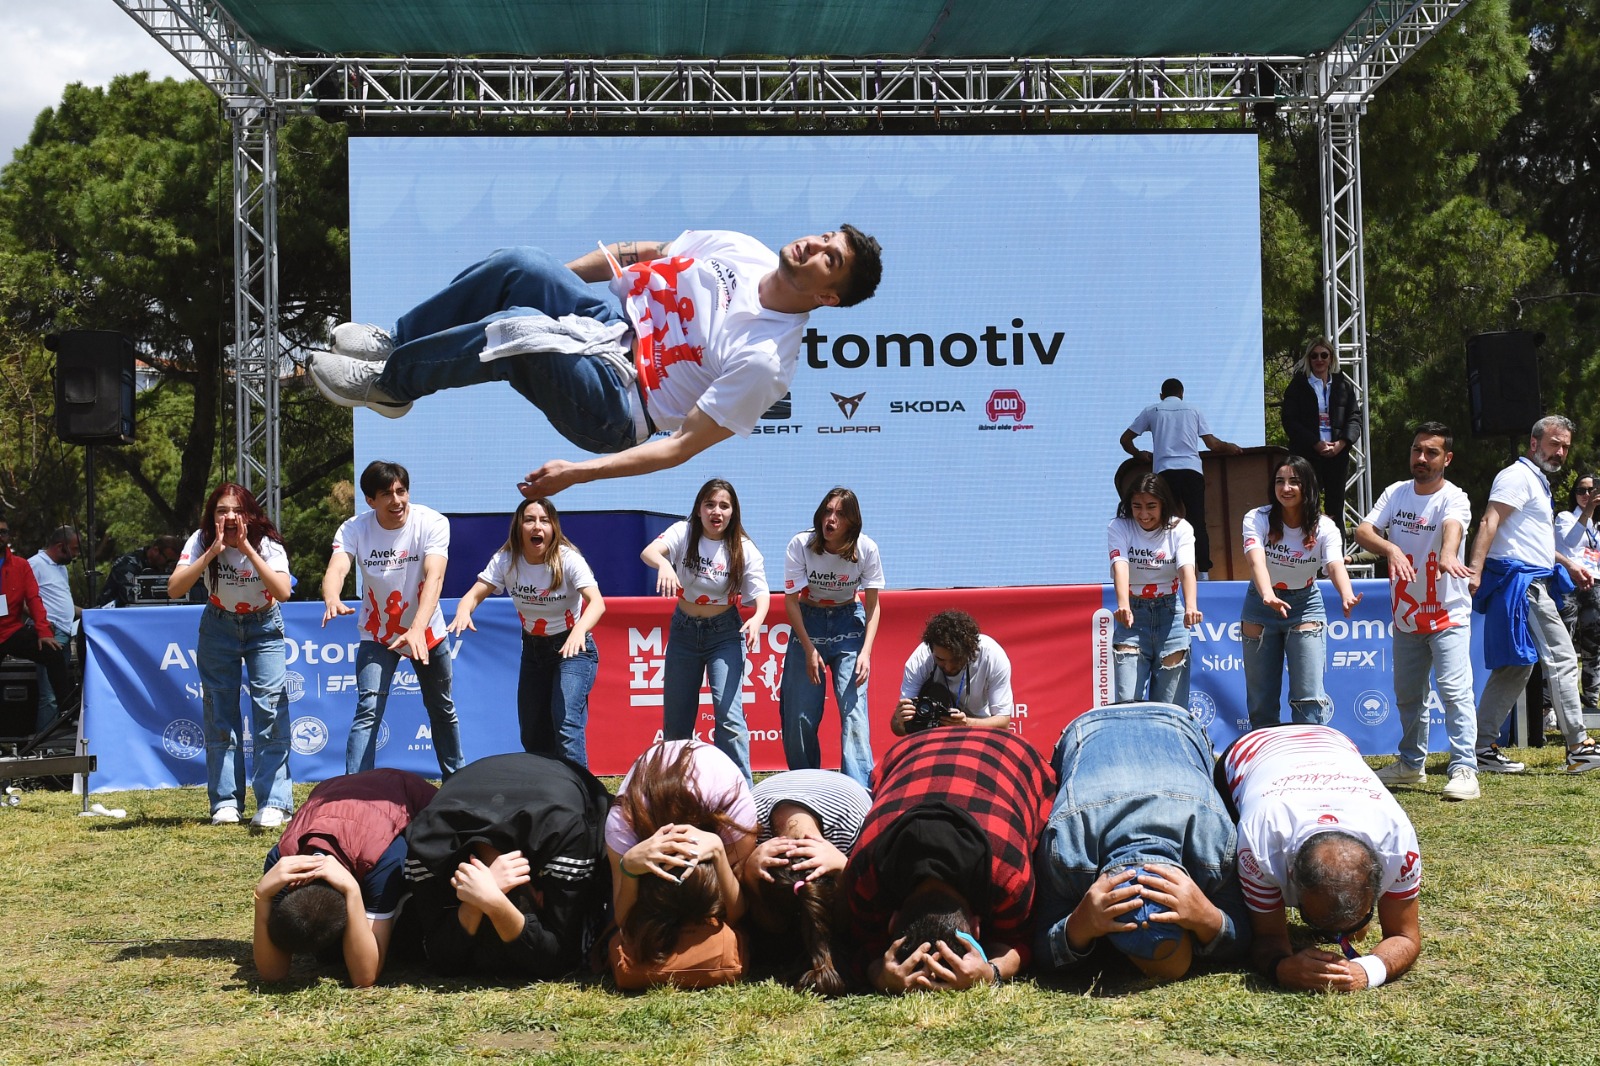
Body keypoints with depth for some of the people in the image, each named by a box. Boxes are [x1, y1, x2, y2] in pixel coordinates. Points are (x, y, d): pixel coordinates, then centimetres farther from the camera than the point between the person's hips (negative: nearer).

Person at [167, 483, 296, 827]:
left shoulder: (268, 544, -22)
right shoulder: (201, 542, -18)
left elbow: (283, 592, -37)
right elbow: (174, 589, -29)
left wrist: (246, 549, -40)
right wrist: (213, 552, -37)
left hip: (264, 626, -1)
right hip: (219, 627, 2)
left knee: (271, 710, -12)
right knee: (220, 712, -1)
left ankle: (273, 802, -9)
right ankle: (225, 802, 7)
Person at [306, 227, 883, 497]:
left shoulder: (765, 361, -22)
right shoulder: (739, 249, -1)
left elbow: (683, 446, -22)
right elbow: (648, 254, 14)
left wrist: (578, 473, -27)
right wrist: (551, 279, 12)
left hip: (616, 410, -7)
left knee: (520, 329, -31)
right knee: (519, 263, -16)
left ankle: (388, 380, -8)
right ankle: (397, 340, 3)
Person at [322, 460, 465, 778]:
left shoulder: (432, 523, -22)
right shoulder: (354, 529, -19)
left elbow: (434, 577, -35)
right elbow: (336, 570, -36)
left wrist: (417, 629, -51)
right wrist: (332, 600, -61)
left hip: (427, 632, 1)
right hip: (377, 635, -1)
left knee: (442, 710, 16)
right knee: (368, 711, -15)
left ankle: (455, 777, 36)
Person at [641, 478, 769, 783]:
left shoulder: (744, 549, -10)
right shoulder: (683, 533, -10)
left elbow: (761, 592, -17)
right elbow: (648, 551, -28)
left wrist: (757, 618, -40)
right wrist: (664, 564, -52)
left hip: (724, 633, -2)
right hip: (683, 630, 2)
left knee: (728, 713, -15)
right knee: (675, 717, 10)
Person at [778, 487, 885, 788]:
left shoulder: (866, 549, -15)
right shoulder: (800, 545, -17)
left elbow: (872, 605, -7)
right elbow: (791, 600, -11)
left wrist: (866, 651, -18)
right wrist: (809, 649, -15)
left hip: (849, 623, 0)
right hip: (807, 621, 1)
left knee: (854, 707, -15)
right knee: (799, 715, 0)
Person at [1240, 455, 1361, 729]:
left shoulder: (1323, 528, -13)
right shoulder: (1257, 519, -15)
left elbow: (1335, 565, -30)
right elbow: (1256, 560, -32)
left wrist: (1346, 595, -54)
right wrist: (1268, 596, -53)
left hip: (1305, 604, 0)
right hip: (1261, 604, 0)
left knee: (1309, 697, -10)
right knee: (1260, 699, 4)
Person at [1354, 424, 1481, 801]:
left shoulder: (1453, 498, -14)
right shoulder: (1395, 493, 1)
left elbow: (1453, 526, -37)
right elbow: (1363, 530, -13)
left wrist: (1448, 554, -60)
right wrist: (1390, 549, -34)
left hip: (1448, 614, -6)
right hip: (1405, 614, 6)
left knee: (1454, 689, -16)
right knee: (1407, 694, 17)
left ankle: (1464, 769, -17)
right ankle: (1411, 763, 32)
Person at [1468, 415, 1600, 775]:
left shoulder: (1539, 482, 24)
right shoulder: (1518, 476, -8)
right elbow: (1489, 522, -20)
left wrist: (1569, 565, 33)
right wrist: (1476, 569, -31)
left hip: (1533, 582, 10)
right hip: (1520, 581, -10)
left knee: (1514, 669, 8)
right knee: (1562, 660, -8)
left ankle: (1483, 748, 8)